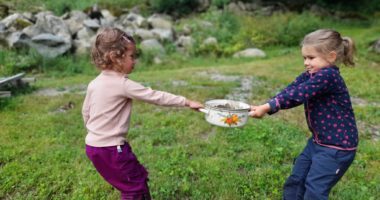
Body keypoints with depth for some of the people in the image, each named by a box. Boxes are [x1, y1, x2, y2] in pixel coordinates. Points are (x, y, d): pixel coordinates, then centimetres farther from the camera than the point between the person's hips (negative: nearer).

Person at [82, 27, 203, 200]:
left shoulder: (94, 83, 4)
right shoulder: (123, 84, -19)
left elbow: (86, 112, 13)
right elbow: (155, 97, -17)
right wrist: (187, 102, -10)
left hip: (93, 145, 9)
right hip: (110, 148, -8)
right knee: (135, 186, 7)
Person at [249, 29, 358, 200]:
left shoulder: (328, 76, -24)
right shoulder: (310, 75, 4)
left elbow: (296, 95, -31)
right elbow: (290, 91, -9)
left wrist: (267, 107, -30)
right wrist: (264, 107, -22)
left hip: (336, 147, -9)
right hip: (318, 142, 9)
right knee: (295, 182, 18)